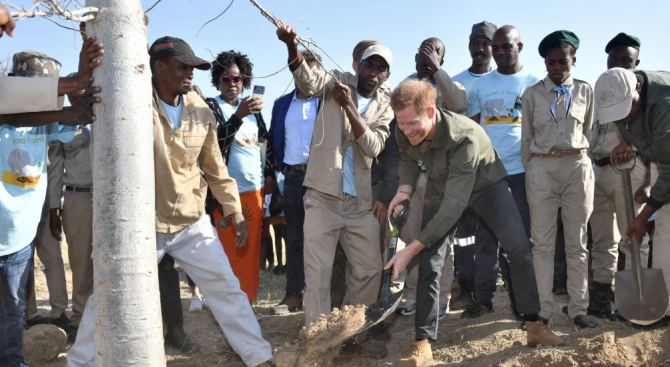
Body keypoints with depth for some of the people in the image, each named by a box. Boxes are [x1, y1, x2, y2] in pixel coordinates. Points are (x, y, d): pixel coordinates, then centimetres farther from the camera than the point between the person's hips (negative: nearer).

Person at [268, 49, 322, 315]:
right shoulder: (282, 104, 16)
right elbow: (274, 138, 21)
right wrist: (280, 166, 11)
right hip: (293, 175, 4)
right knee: (294, 237, 6)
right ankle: (293, 295, 13)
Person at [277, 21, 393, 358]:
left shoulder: (384, 108, 9)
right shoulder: (339, 81, 3)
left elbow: (373, 147, -7)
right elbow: (307, 80, -18)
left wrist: (349, 107, -19)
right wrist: (292, 46, -37)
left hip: (360, 201, 4)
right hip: (323, 196, -3)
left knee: (370, 269, 9)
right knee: (318, 273, -2)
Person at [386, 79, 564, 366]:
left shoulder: (464, 137, -41)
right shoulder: (404, 132, -24)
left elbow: (455, 204, -41)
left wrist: (412, 248, -42)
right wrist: (405, 187, -22)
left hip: (485, 184, -3)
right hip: (440, 188, 3)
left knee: (519, 248, -12)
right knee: (428, 265, -5)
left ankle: (534, 327, 4)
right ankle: (423, 343, 3)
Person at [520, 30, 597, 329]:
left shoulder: (585, 91, 8)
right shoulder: (532, 94, 5)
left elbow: (589, 131, 15)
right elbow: (526, 137, 8)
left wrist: (581, 162, 10)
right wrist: (529, 170, 5)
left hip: (577, 167, 1)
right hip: (541, 168, -1)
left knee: (577, 243, 5)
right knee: (543, 243, 2)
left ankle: (578, 309, 14)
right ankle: (542, 309, 10)